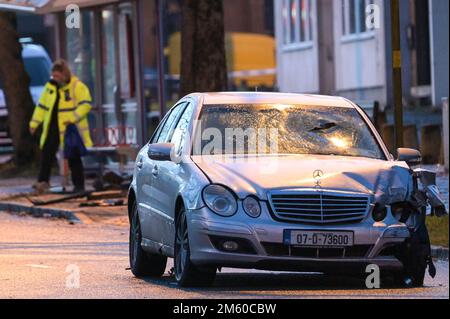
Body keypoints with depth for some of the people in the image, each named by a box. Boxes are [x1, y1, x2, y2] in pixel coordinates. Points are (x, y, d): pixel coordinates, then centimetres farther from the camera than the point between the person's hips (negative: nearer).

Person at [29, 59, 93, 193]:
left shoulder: (77, 86, -9)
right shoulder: (50, 86, 9)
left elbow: (86, 104, -17)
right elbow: (42, 105, 16)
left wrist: (73, 118, -25)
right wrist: (34, 123, 10)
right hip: (52, 128, 5)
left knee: (73, 158, 1)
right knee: (46, 154, -1)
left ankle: (78, 185, 9)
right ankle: (43, 181, 0)